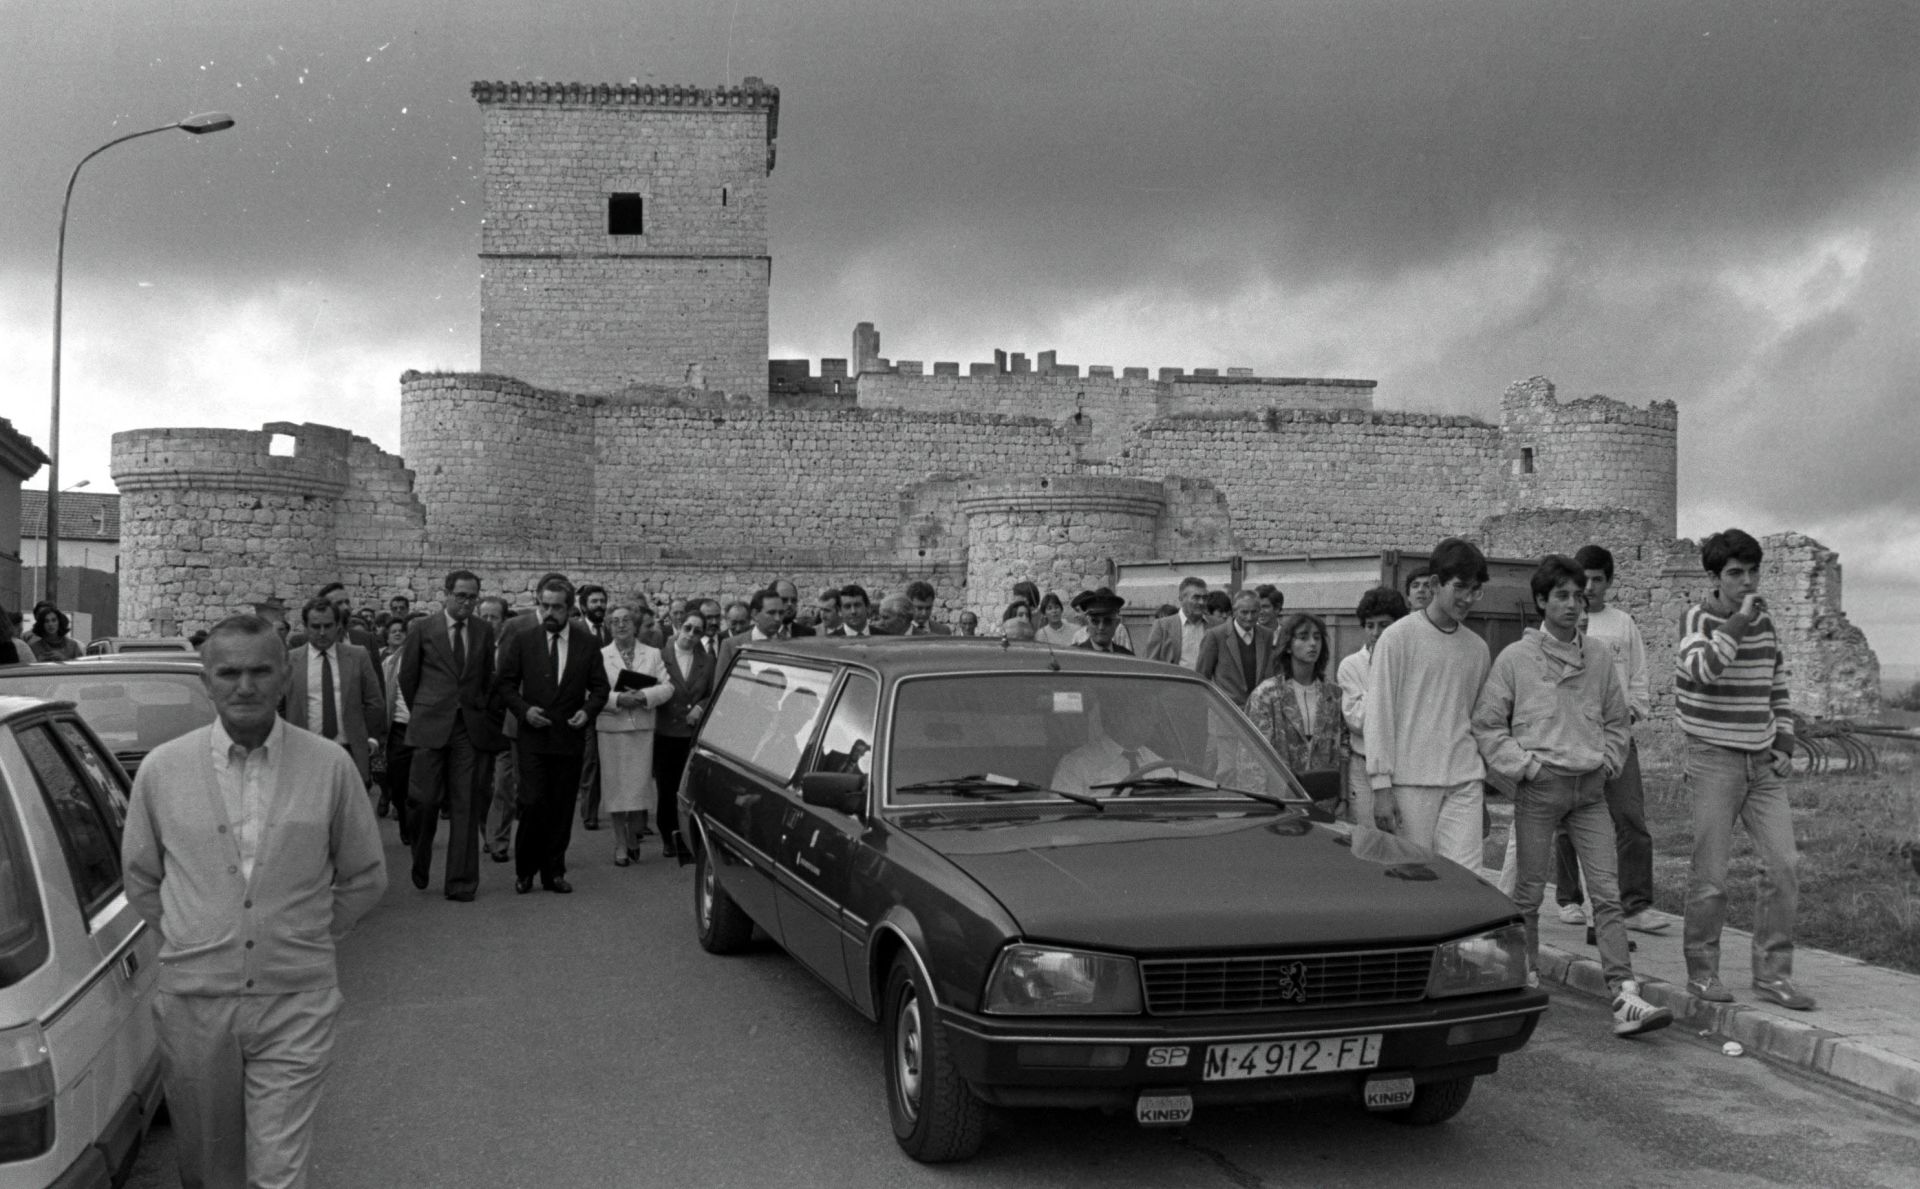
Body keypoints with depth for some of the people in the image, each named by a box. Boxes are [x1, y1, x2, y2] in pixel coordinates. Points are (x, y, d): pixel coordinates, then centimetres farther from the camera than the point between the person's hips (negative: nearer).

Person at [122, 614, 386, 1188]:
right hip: (193, 999, 2)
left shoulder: (330, 766, -5)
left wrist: (305, 936, 7)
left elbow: (364, 877, 8)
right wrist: (188, 939, 10)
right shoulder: (162, 768, -1)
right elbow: (140, 876, 14)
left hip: (295, 1004, -2)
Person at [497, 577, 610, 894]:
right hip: (533, 737, -1)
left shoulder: (587, 643, 4)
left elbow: (599, 687, 9)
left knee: (562, 809, 5)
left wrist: (588, 711, -9)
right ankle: (524, 870, 10)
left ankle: (553, 871, 17)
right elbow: (505, 682, 5)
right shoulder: (522, 641, 2)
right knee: (533, 804, -8)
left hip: (570, 737, 1)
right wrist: (524, 709, -10)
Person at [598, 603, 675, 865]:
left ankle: (635, 836, 19)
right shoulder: (600, 656, 5)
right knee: (615, 787, 2)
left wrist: (643, 696, -15)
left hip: (643, 729, 1)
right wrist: (617, 699, -18)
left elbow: (667, 687, 0)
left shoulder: (653, 655, 9)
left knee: (639, 785, -1)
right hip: (611, 729, -1)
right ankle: (621, 846, 11)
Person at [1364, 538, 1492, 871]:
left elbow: (1482, 719, 18)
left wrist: (1483, 783, 15)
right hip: (1411, 781, -4)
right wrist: (1381, 784, -10)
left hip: (1464, 783, 4)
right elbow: (1379, 714, -5)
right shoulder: (1398, 637, -2)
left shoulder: (1477, 648, 13)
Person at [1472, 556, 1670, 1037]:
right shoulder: (1515, 658, -3)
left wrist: (1609, 759, 6)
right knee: (1530, 891, 6)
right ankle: (1526, 978, 23)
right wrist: (1523, 763, -8)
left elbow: (1616, 719, 21)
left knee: (1607, 893, -4)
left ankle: (1625, 998, -8)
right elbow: (1486, 724, 0)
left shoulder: (1598, 658, 8)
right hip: (1539, 786, -3)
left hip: (1590, 786, 3)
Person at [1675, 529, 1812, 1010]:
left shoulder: (1764, 620, 9)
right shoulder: (1697, 619, -8)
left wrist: (1784, 743, 10)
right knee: (1710, 874, -2)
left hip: (1763, 763, 5)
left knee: (1784, 865, -1)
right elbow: (1702, 668, -28)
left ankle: (1772, 973, 8)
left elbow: (1777, 685, 18)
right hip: (1715, 759, -5)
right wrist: (1738, 622, -26)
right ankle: (1702, 970, 13)